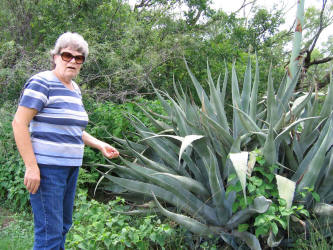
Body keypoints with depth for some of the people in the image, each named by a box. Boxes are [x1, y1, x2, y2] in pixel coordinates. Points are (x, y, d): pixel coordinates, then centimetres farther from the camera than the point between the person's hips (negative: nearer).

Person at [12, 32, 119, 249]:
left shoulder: (75, 89, 14)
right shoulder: (42, 83, -10)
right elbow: (19, 123, -15)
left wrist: (100, 145, 12)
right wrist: (31, 166, -21)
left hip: (71, 166, 9)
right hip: (46, 168, -8)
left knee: (63, 227, 17)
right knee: (50, 232, -6)